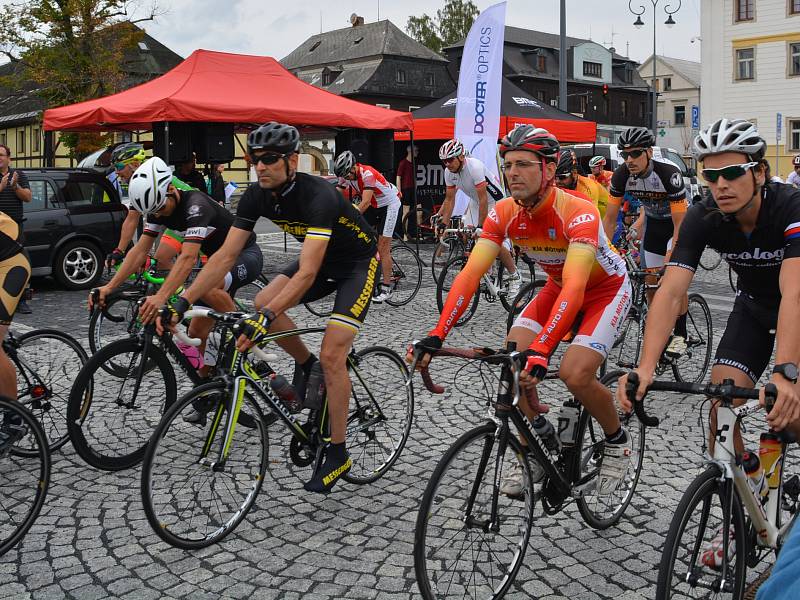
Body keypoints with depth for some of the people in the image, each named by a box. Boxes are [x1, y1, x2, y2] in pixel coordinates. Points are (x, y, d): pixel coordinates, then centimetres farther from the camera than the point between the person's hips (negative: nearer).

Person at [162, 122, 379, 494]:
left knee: (331, 356, -16)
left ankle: (338, 454, -2)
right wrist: (183, 301, -23)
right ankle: (307, 367, 10)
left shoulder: (318, 196, -35)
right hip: (321, 259, 7)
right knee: (263, 302, -16)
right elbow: (225, 255, -15)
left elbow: (307, 272, -43)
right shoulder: (257, 196, -14)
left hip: (358, 262, -7)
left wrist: (267, 319, -53)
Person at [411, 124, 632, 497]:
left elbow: (575, 288, -46)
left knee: (574, 374, -24)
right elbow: (470, 274, -24)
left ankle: (617, 440, 7)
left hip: (606, 289, -5)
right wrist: (436, 335, -36)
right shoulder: (504, 213, -18)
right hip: (558, 287, 5)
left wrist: (540, 350, -58)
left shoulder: (577, 213, -35)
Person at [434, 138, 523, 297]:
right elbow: (449, 199, -1)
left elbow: (483, 199, -32)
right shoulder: (449, 172, -9)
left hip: (494, 201, -8)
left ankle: (515, 277, 1)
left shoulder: (475, 166, -31)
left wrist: (480, 227, -32)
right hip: (475, 202, 8)